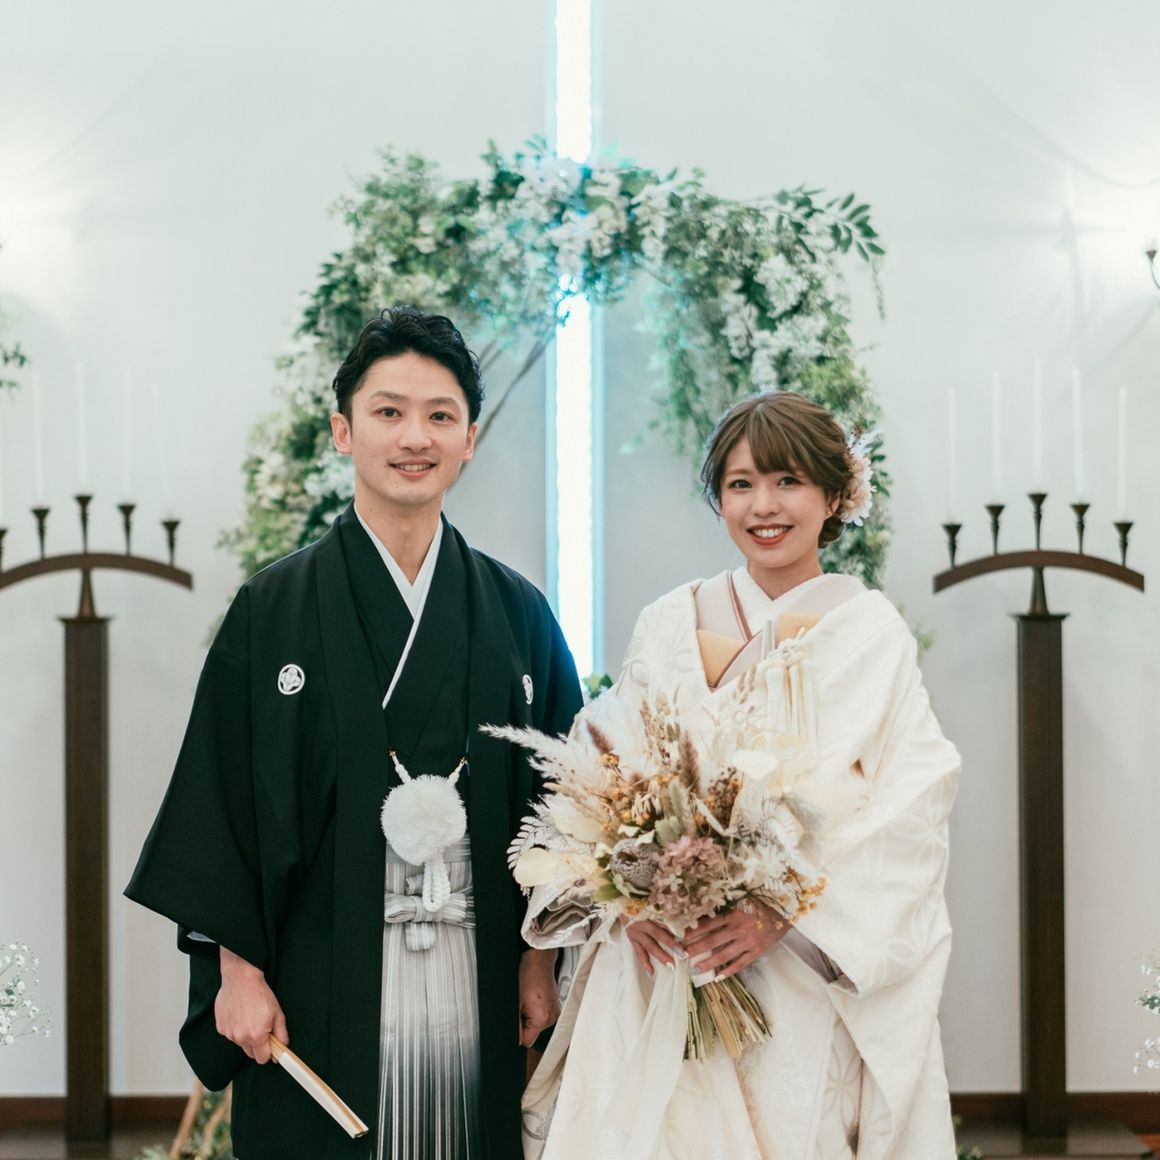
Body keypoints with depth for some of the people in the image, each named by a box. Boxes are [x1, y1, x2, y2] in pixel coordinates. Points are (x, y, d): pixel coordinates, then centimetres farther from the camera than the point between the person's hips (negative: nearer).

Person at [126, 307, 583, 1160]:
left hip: (480, 981, 2)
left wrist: (541, 959, 2)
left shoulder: (517, 612, 7)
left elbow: (557, 793, 8)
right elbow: (222, 794, -1)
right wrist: (237, 968, -6)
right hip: (324, 981, -2)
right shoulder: (274, 608, 0)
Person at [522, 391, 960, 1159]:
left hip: (814, 985, -1)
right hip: (662, 963, 2)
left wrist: (782, 911, -17)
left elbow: (910, 806, -6)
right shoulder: (671, 624, 9)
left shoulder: (871, 632, 2)